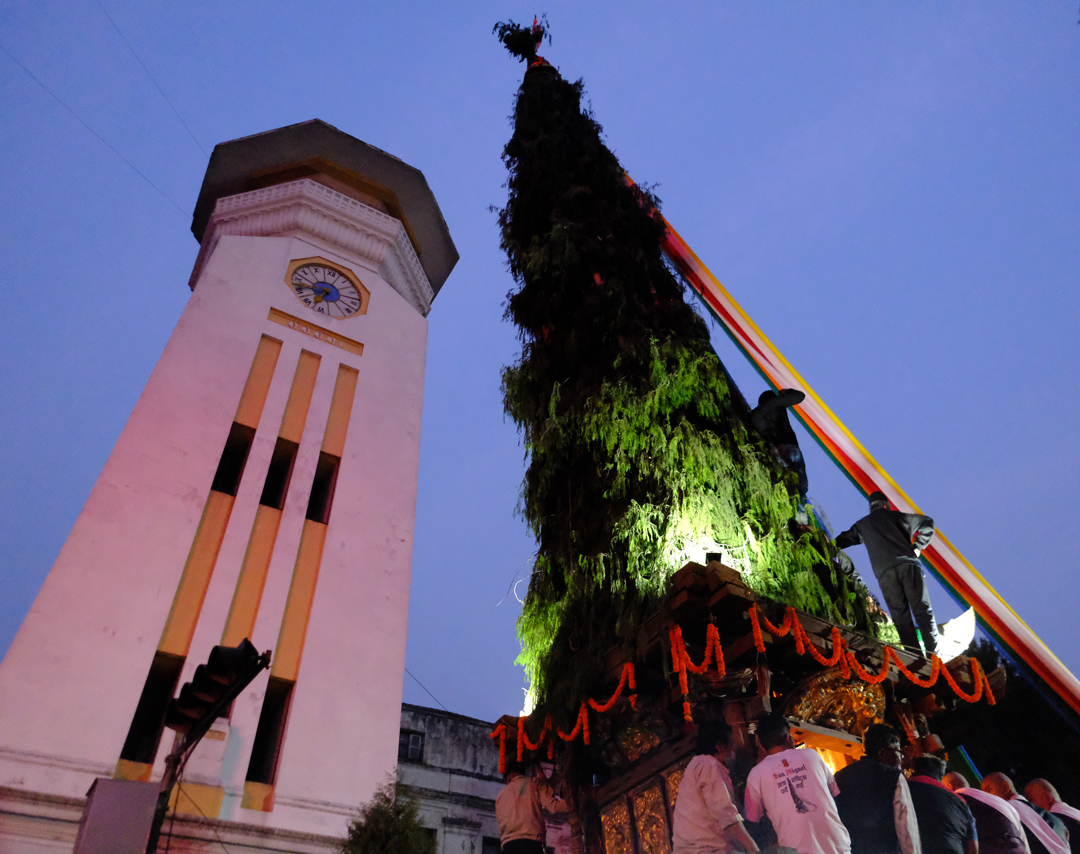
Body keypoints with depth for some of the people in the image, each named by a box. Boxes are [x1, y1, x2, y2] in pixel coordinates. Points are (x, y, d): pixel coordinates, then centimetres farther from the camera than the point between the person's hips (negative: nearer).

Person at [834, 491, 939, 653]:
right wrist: (917, 547, 22)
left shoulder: (862, 525, 24)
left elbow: (842, 540, 30)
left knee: (901, 617, 1)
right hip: (908, 564, 0)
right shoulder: (895, 515, 21)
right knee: (922, 610, -2)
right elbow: (927, 523, 23)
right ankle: (933, 654, -11)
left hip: (884, 572, 1)